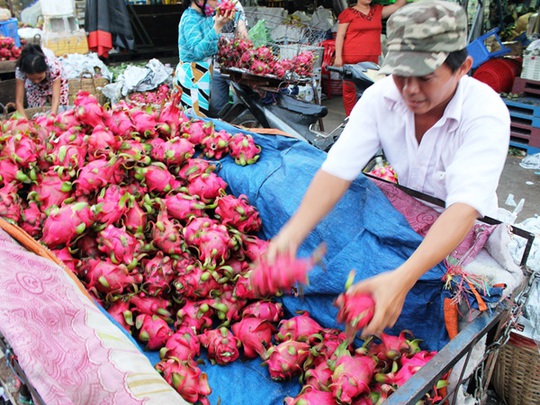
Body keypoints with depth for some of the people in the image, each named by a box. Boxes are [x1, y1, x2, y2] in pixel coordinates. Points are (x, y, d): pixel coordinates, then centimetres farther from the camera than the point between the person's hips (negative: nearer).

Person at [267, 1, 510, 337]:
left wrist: (402, 278, -55)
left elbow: (465, 207, -39)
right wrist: (292, 232, -41)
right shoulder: (381, 96, -15)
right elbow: (338, 170, -23)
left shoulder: (486, 113, -26)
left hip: (461, 235, -3)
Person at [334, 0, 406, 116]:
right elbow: (340, 36, -2)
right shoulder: (348, 13, 1)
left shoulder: (378, 10, 15)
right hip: (351, 59, -4)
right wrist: (338, 56, -10)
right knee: (349, 89, 0)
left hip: (372, 59, 5)